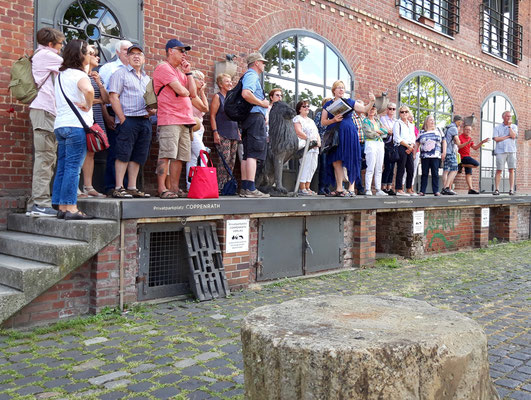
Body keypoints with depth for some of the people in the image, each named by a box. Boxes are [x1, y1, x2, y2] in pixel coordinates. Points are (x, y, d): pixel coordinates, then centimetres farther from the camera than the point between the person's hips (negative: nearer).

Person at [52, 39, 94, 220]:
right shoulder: (79, 74, -7)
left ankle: (62, 207, 11)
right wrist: (88, 106, -13)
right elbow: (88, 90, -30)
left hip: (60, 125, 8)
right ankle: (71, 208, -7)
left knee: (62, 168, 8)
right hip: (76, 124, -8)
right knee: (73, 168, -8)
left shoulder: (61, 74, 19)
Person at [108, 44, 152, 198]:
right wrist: (122, 119, -13)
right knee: (123, 154, -8)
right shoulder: (120, 73, 3)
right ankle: (118, 188, -6)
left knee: (138, 156, 5)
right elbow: (114, 97, -6)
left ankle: (132, 187, 11)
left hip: (145, 121, 6)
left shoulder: (147, 78, 23)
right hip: (128, 119, -6)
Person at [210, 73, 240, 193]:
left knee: (232, 160, 3)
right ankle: (220, 186, -14)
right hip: (222, 134, -7)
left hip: (233, 134, 7)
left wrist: (238, 131, 20)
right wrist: (215, 132, -15)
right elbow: (212, 116, -6)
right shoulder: (217, 97, 1)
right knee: (225, 158, -16)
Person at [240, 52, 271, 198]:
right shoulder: (252, 75, -5)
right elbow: (246, 93, -24)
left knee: (247, 155, 7)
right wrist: (262, 103, -13)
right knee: (253, 153, -15)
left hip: (249, 119, 11)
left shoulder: (252, 76, 27)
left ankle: (245, 188, 8)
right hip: (255, 116, -11)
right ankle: (251, 189, -19)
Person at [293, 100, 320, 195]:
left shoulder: (311, 120, 29)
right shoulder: (297, 118, 3)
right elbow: (298, 132, -11)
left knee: (313, 166, 1)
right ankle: (302, 188, -15)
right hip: (304, 145, -8)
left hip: (314, 147, 8)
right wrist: (310, 140, -15)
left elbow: (317, 133, 25)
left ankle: (307, 187, 6)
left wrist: (318, 141, 4)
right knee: (305, 165, -15)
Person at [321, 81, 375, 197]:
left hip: (349, 134, -1)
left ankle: (351, 188, -1)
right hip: (334, 136, 1)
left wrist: (372, 102, -10)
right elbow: (323, 122, 6)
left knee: (350, 161, -5)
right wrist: (333, 120, -10)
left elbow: (364, 109, 7)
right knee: (336, 162, -2)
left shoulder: (349, 102, 13)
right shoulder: (328, 104, 12)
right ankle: (339, 189, 3)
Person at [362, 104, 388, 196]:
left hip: (380, 144, 6)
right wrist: (378, 134, 3)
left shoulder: (377, 121, 22)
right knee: (370, 168, -12)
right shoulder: (365, 121, 3)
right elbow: (368, 133, -11)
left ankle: (378, 190, 6)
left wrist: (378, 131, -5)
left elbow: (385, 131, 12)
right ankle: (368, 190, -11)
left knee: (379, 169, 4)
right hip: (370, 144, -6)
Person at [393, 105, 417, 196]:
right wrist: (408, 146, -10)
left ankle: (409, 189, 12)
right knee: (401, 169, -8)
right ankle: (399, 190, -6)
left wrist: (411, 147, -2)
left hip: (410, 149, 7)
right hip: (401, 148, -6)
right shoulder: (397, 123, 1)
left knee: (411, 170, 4)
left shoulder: (411, 125, 21)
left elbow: (413, 138, 16)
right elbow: (397, 138, -9)